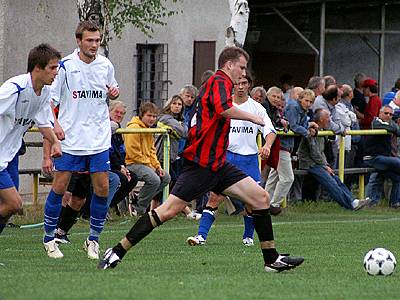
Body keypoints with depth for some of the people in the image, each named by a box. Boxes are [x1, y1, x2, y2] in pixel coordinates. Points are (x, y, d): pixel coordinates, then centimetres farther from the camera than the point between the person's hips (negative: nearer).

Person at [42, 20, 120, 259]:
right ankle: (49, 238, 13)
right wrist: (54, 123, -15)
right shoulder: (65, 66, -6)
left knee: (102, 188, -2)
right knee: (60, 186, -2)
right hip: (70, 139, -3)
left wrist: (114, 92, -2)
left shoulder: (106, 65, 5)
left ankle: (93, 240, 11)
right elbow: (49, 98, -1)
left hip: (99, 139, 3)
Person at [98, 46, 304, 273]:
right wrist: (252, 117, -17)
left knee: (261, 198, 2)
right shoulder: (220, 82, -10)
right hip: (202, 163, -10)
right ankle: (117, 252, -6)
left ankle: (272, 259, 5)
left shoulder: (217, 83, 21)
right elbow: (224, 109, -29)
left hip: (217, 164, 10)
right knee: (168, 211, -12)